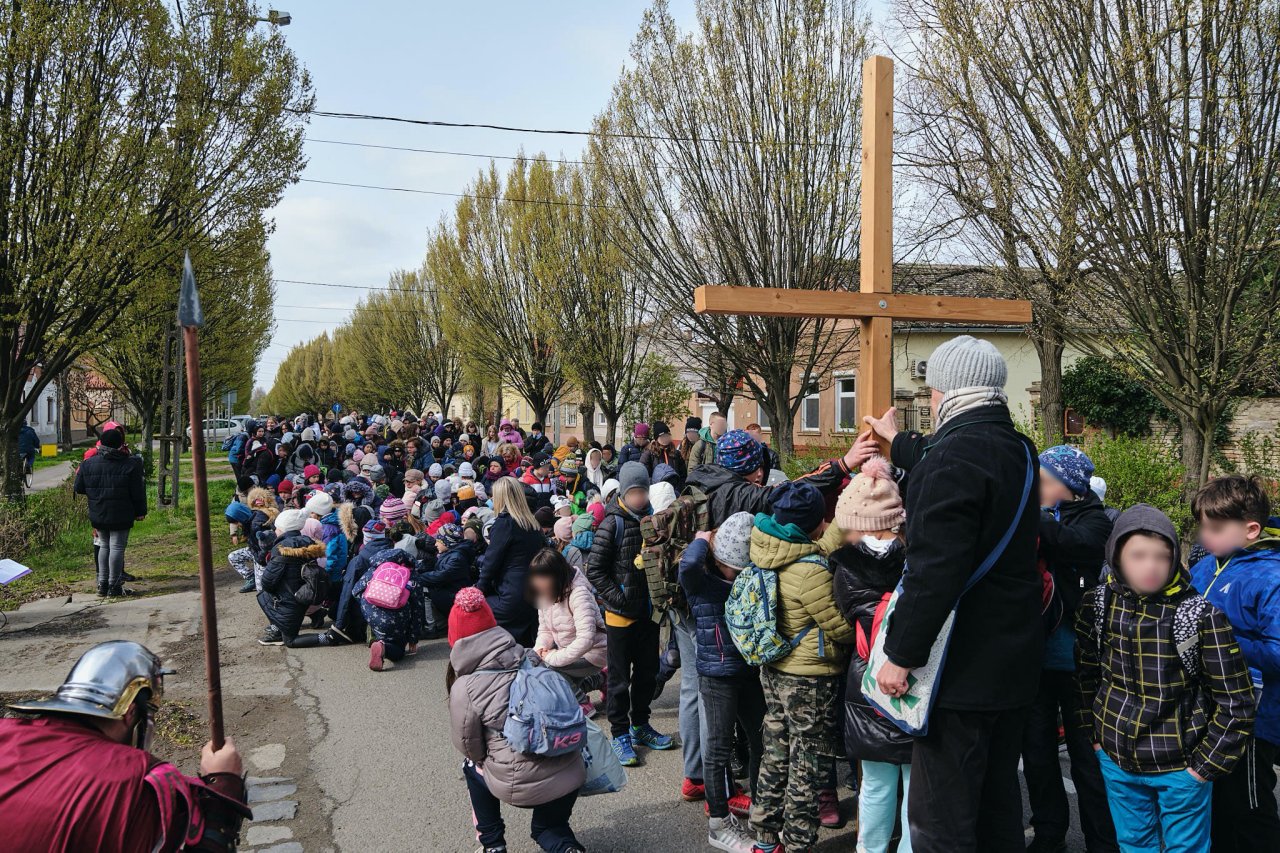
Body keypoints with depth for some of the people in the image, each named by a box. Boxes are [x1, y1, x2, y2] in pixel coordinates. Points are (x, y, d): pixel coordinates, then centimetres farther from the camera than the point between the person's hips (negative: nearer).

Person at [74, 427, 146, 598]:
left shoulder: (89, 463, 2)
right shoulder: (130, 464, -8)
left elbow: (79, 488, 8)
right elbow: (138, 491, -6)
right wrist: (140, 511, 3)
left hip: (98, 515, 4)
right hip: (121, 515, -4)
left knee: (104, 545, 17)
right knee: (117, 547, 0)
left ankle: (102, 584, 18)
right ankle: (114, 586, 1)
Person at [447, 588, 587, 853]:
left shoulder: (464, 688, -10)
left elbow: (469, 747, 3)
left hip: (521, 788, -3)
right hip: (571, 776, 3)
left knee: (472, 766, 29)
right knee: (547, 827, 33)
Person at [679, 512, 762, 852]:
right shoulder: (701, 582, -13)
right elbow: (688, 563, -35)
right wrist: (703, 540, -18)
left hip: (749, 672, 7)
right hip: (717, 676, -7)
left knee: (761, 739, 16)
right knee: (719, 747, 2)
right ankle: (719, 825, 15)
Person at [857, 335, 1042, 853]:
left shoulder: (952, 456, -20)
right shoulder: (1017, 450, 9)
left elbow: (934, 572, -26)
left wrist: (901, 655, -18)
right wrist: (897, 441, 48)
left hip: (962, 672, -9)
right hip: (1015, 664, 9)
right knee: (998, 807, 21)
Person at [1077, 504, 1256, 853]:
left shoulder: (1200, 615, -17)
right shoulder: (1097, 605, -7)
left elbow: (1236, 703, -12)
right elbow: (1086, 674, 6)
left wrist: (1205, 765, -9)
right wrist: (1094, 734, 5)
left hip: (1181, 767, -3)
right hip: (1116, 760, 3)